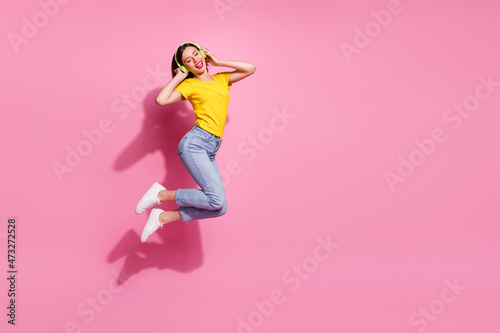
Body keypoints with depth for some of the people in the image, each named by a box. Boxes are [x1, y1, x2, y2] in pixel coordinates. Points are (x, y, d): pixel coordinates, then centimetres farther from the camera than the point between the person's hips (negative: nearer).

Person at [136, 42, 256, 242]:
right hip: (195, 143, -6)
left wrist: (218, 63, 15)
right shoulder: (189, 85, 5)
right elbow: (161, 100, -11)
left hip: (210, 151, 6)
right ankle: (160, 194, -7)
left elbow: (251, 68, 14)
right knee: (217, 200, -23)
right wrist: (178, 76, 2)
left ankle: (163, 217, 3)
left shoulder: (221, 79, 20)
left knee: (219, 209, -5)